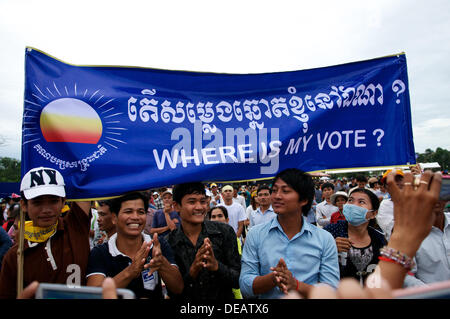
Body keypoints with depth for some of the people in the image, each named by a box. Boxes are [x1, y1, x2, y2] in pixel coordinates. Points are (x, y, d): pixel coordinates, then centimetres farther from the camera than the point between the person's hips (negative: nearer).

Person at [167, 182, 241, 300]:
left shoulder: (225, 232, -12)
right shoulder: (168, 243, -11)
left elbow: (238, 281, -10)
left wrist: (216, 266, -27)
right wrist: (192, 270, -25)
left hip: (224, 297, 0)